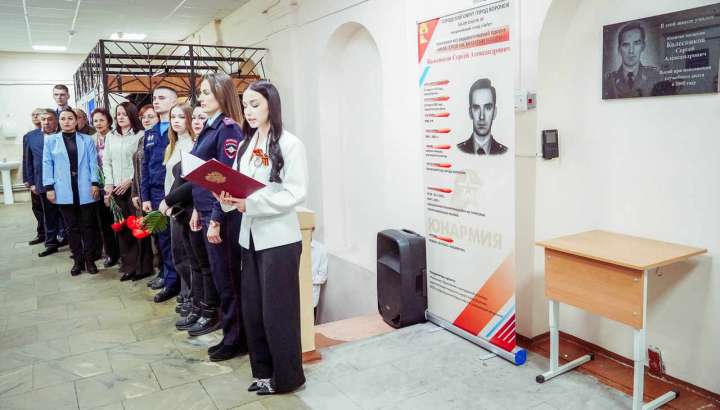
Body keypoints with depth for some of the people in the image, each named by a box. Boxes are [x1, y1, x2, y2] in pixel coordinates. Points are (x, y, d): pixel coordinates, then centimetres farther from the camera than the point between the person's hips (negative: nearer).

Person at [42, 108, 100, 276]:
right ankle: (78, 260, 14)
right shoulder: (50, 140, 7)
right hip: (64, 190, 1)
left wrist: (95, 183, -6)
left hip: (85, 189, 0)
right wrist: (49, 187, -2)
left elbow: (93, 163, 3)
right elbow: (47, 165, 5)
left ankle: (89, 259, 13)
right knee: (72, 227, 7)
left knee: (87, 225, 4)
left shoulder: (87, 140, 7)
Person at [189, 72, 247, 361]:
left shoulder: (229, 128, -13)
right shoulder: (210, 128, 14)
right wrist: (198, 210, 17)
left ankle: (236, 340, 16)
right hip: (207, 212, 9)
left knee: (228, 280, 2)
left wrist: (216, 220, -19)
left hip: (223, 216, -9)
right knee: (220, 278, 15)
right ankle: (229, 336, 28)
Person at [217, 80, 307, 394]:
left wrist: (251, 203, -22)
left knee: (277, 310, 2)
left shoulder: (290, 144, -8)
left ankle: (286, 377, 19)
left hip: (279, 238, -6)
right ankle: (263, 371, 28)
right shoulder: (246, 146, 12)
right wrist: (227, 197, -10)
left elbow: (296, 194, -15)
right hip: (250, 236, 7)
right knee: (252, 308, 12)